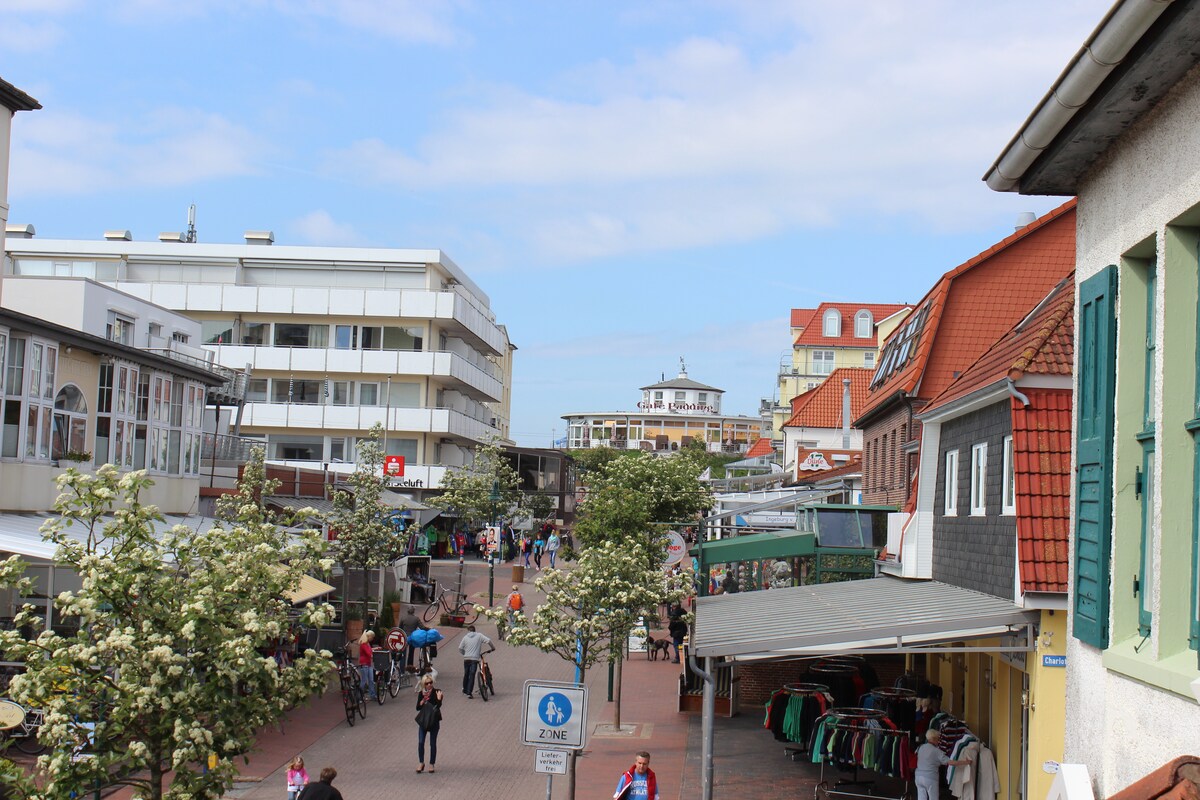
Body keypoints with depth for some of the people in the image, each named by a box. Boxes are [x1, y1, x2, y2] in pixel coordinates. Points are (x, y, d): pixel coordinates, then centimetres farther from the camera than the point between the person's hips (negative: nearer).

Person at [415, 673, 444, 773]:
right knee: (420, 742, -2)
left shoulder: (437, 692, -9)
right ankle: (421, 763, 14)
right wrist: (423, 700, -17)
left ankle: (432, 764, 15)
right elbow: (418, 708, -1)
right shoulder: (421, 694, 1)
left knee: (433, 743, 3)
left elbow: (438, 706, -18)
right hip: (423, 720, 2)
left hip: (434, 720, -2)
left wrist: (439, 699, -36)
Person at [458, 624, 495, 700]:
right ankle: (469, 693, -8)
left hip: (466, 658, 3)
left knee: (466, 675, 19)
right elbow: (488, 641, -6)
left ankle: (465, 690, 33)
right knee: (472, 676, -3)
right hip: (474, 659, -2)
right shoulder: (479, 635, 4)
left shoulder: (465, 637, 9)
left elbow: (460, 648, 8)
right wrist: (492, 648, 9)